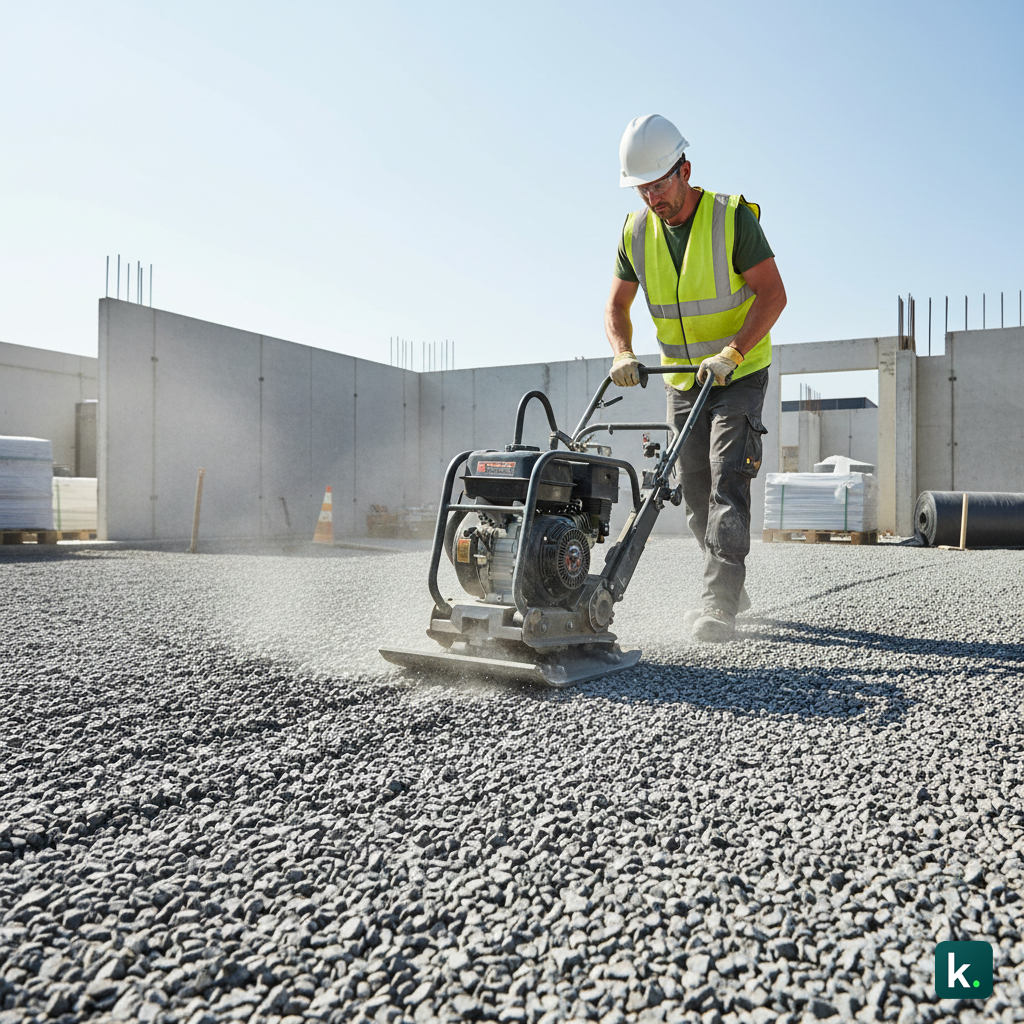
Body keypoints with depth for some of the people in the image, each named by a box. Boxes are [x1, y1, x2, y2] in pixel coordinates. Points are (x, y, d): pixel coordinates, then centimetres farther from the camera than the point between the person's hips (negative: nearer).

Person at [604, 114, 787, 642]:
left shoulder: (733, 216, -15)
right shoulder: (636, 231, 0)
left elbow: (772, 293, -18)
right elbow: (617, 305, 6)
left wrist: (731, 353, -30)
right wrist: (623, 353, -13)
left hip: (740, 376, -5)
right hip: (682, 382, 6)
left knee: (727, 483, -16)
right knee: (695, 490, 8)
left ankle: (720, 607, -16)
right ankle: (729, 588, 24)